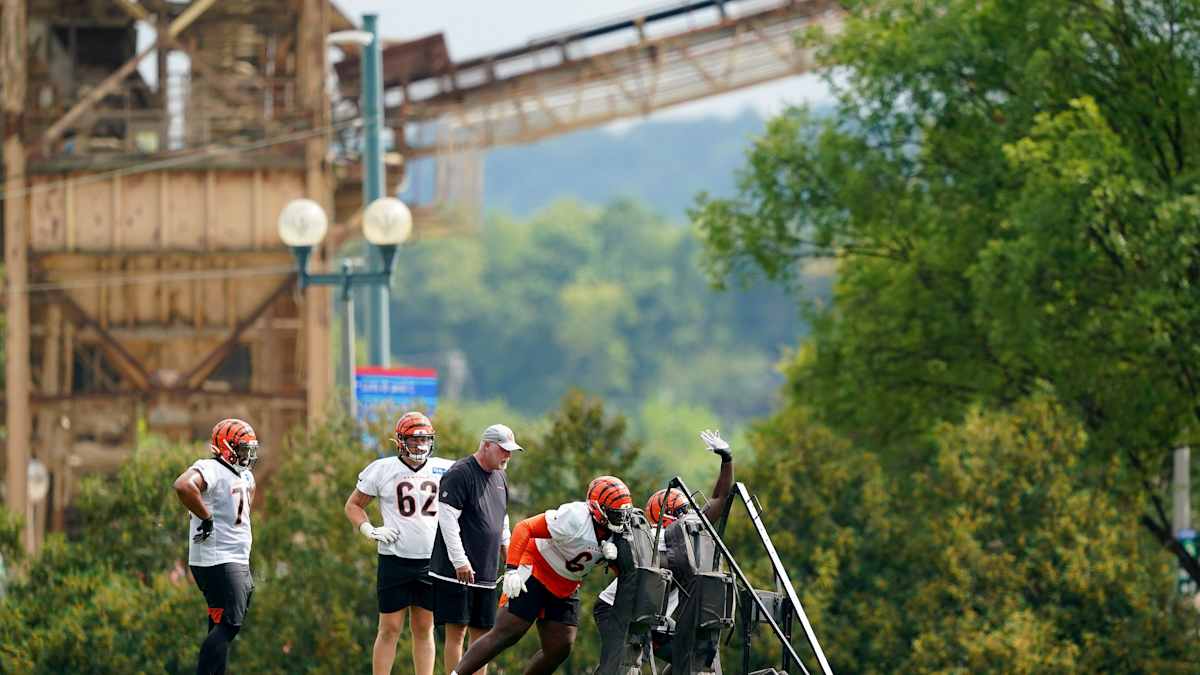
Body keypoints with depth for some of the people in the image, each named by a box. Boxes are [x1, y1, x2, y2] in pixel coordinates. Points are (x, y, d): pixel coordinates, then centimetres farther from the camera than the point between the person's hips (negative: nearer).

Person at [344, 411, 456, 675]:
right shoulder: (382, 470, -2)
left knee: (424, 630, 8)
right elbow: (353, 505, 7)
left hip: (431, 561, 3)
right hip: (395, 561, -3)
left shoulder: (443, 470, 5)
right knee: (390, 629, -2)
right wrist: (371, 531, -9)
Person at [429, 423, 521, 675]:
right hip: (455, 570, -8)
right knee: (456, 631, -7)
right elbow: (448, 518, -18)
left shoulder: (500, 477, 15)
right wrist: (460, 561, -20)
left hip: (486, 573, 8)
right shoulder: (459, 474, -12)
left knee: (482, 633, 8)